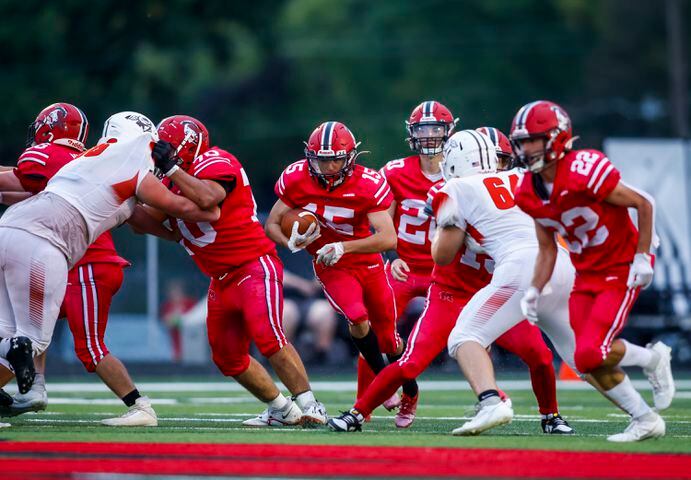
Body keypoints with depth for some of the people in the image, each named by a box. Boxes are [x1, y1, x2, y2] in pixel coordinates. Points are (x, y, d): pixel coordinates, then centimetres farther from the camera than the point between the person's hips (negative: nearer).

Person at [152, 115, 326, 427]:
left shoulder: (213, 164, -13)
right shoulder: (178, 179, 15)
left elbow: (207, 198, -34)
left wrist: (171, 167, -28)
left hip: (254, 267, -10)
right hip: (222, 281, 10)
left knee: (268, 337, -24)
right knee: (228, 359, 10)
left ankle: (310, 408, -19)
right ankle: (281, 410, 22)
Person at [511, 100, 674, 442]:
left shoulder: (584, 173, -26)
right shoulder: (529, 194, -2)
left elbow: (644, 204, -17)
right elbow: (548, 249, 10)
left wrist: (642, 258, -17)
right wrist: (535, 290, -2)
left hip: (621, 270, -7)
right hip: (586, 277, 7)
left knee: (592, 354, -20)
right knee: (591, 363, 0)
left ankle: (653, 359, 9)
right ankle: (646, 421, 17)